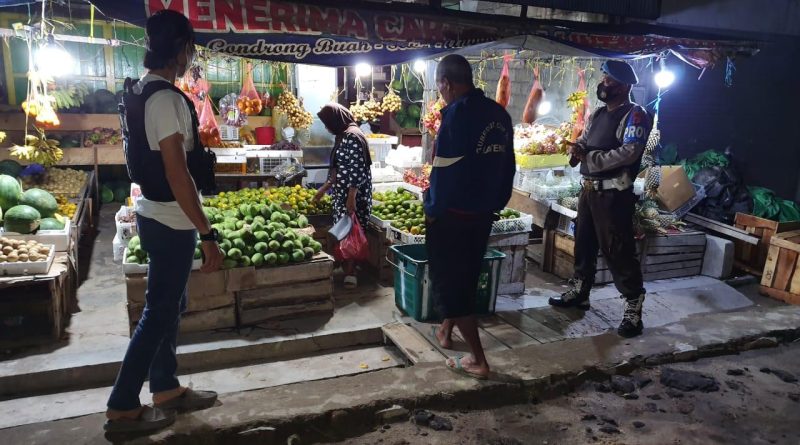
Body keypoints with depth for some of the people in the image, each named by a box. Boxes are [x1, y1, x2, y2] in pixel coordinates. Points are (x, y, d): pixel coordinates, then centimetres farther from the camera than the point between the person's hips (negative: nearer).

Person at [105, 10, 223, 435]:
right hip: (171, 221, -10)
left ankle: (166, 390, 30)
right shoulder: (166, 98, -19)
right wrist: (207, 234, -22)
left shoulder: (139, 93, 11)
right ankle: (122, 408, 14)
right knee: (159, 312, 1)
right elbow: (177, 174, -24)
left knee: (168, 305, 17)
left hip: (155, 215, 10)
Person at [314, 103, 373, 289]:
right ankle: (348, 270, 19)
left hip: (353, 194, -9)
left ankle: (350, 274, 2)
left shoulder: (352, 137, -15)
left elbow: (357, 169, -21)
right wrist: (324, 188, 27)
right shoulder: (342, 136, 15)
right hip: (342, 193, 9)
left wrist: (351, 196, -24)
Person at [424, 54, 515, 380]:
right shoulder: (499, 114, 7)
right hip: (484, 213, 8)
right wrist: (496, 204, 19)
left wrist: (432, 210, -8)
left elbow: (445, 170, -19)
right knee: (467, 277, 22)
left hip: (453, 215, -8)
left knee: (450, 282, 3)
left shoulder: (458, 113, -17)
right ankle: (445, 330, 42)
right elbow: (507, 167, 12)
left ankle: (478, 361, 6)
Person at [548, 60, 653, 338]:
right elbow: (583, 141, 18)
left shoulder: (634, 115, -10)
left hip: (614, 194, -8)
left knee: (618, 252, -6)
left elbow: (629, 152, -23)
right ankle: (579, 293, 32)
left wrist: (589, 158, -17)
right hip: (589, 189, 9)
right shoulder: (598, 114, 16)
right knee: (583, 243, 17)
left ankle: (634, 310, 4)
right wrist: (577, 149, -7)